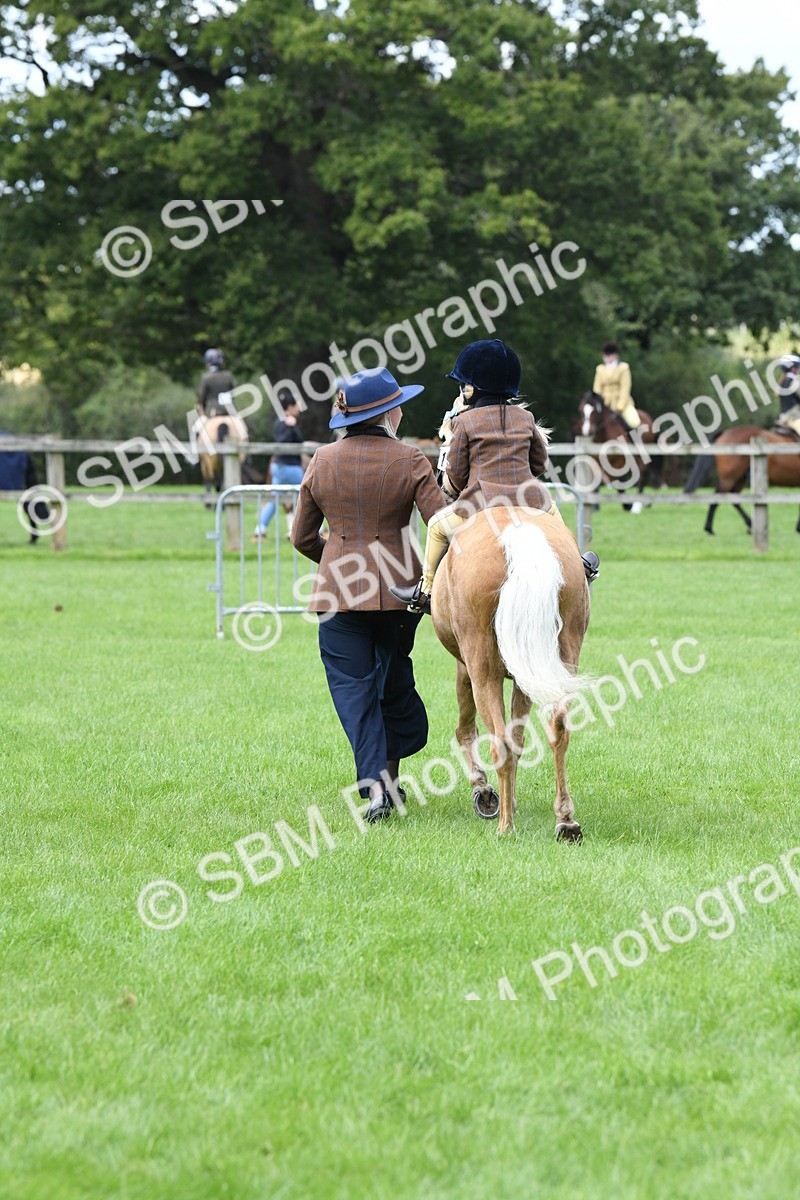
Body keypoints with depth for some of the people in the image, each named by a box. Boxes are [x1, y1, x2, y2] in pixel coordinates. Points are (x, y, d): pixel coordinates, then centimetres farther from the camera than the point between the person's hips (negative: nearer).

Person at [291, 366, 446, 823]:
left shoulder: (322, 461, 2)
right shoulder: (410, 460, -6)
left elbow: (303, 538, 10)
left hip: (340, 594, 0)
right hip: (399, 587, 0)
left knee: (353, 685, 1)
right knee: (394, 677, 20)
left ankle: (376, 785, -14)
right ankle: (391, 774, 27)